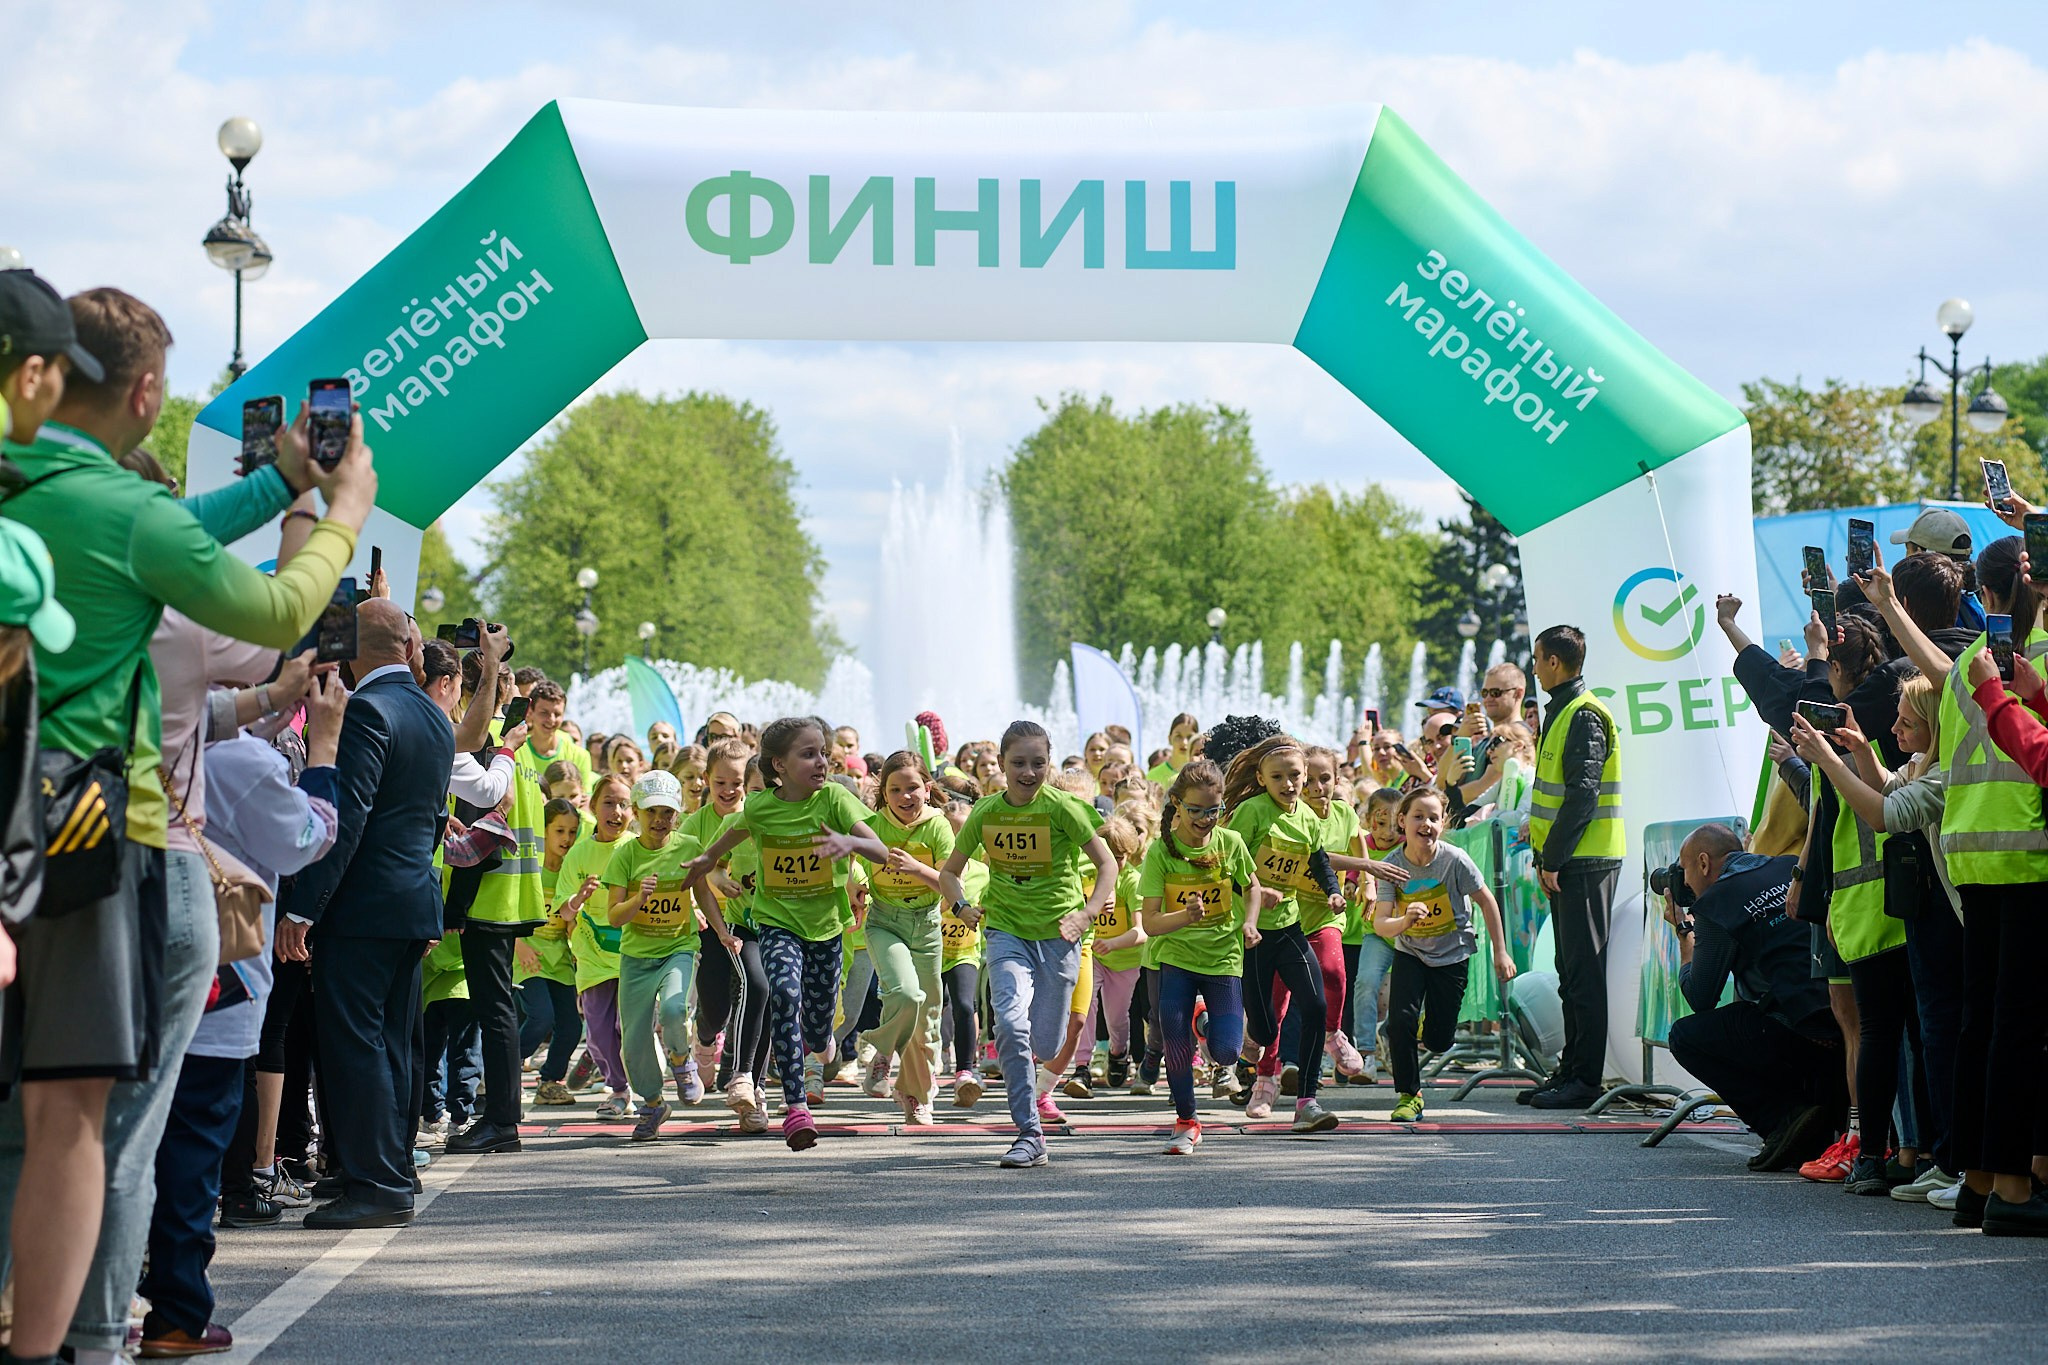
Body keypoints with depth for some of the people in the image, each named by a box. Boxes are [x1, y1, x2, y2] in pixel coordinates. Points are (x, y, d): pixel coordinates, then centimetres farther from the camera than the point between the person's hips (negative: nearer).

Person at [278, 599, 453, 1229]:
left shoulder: (367, 710, -13)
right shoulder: (436, 718, 14)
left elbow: (345, 817, -19)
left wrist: (303, 907, -19)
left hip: (362, 903, -9)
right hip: (416, 900, 9)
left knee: (355, 1041, -6)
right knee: (390, 1045, 12)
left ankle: (375, 1185, -8)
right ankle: (392, 1176, 15)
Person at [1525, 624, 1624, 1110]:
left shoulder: (1584, 715, -15)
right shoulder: (1563, 710, 17)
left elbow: (1582, 794, -21)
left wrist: (1553, 858, -19)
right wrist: (1545, 855, 16)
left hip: (1585, 863, -10)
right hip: (1568, 863, 10)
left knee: (1583, 971, -8)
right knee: (1572, 971, 13)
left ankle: (1584, 1079, -7)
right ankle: (1572, 1071, 18)